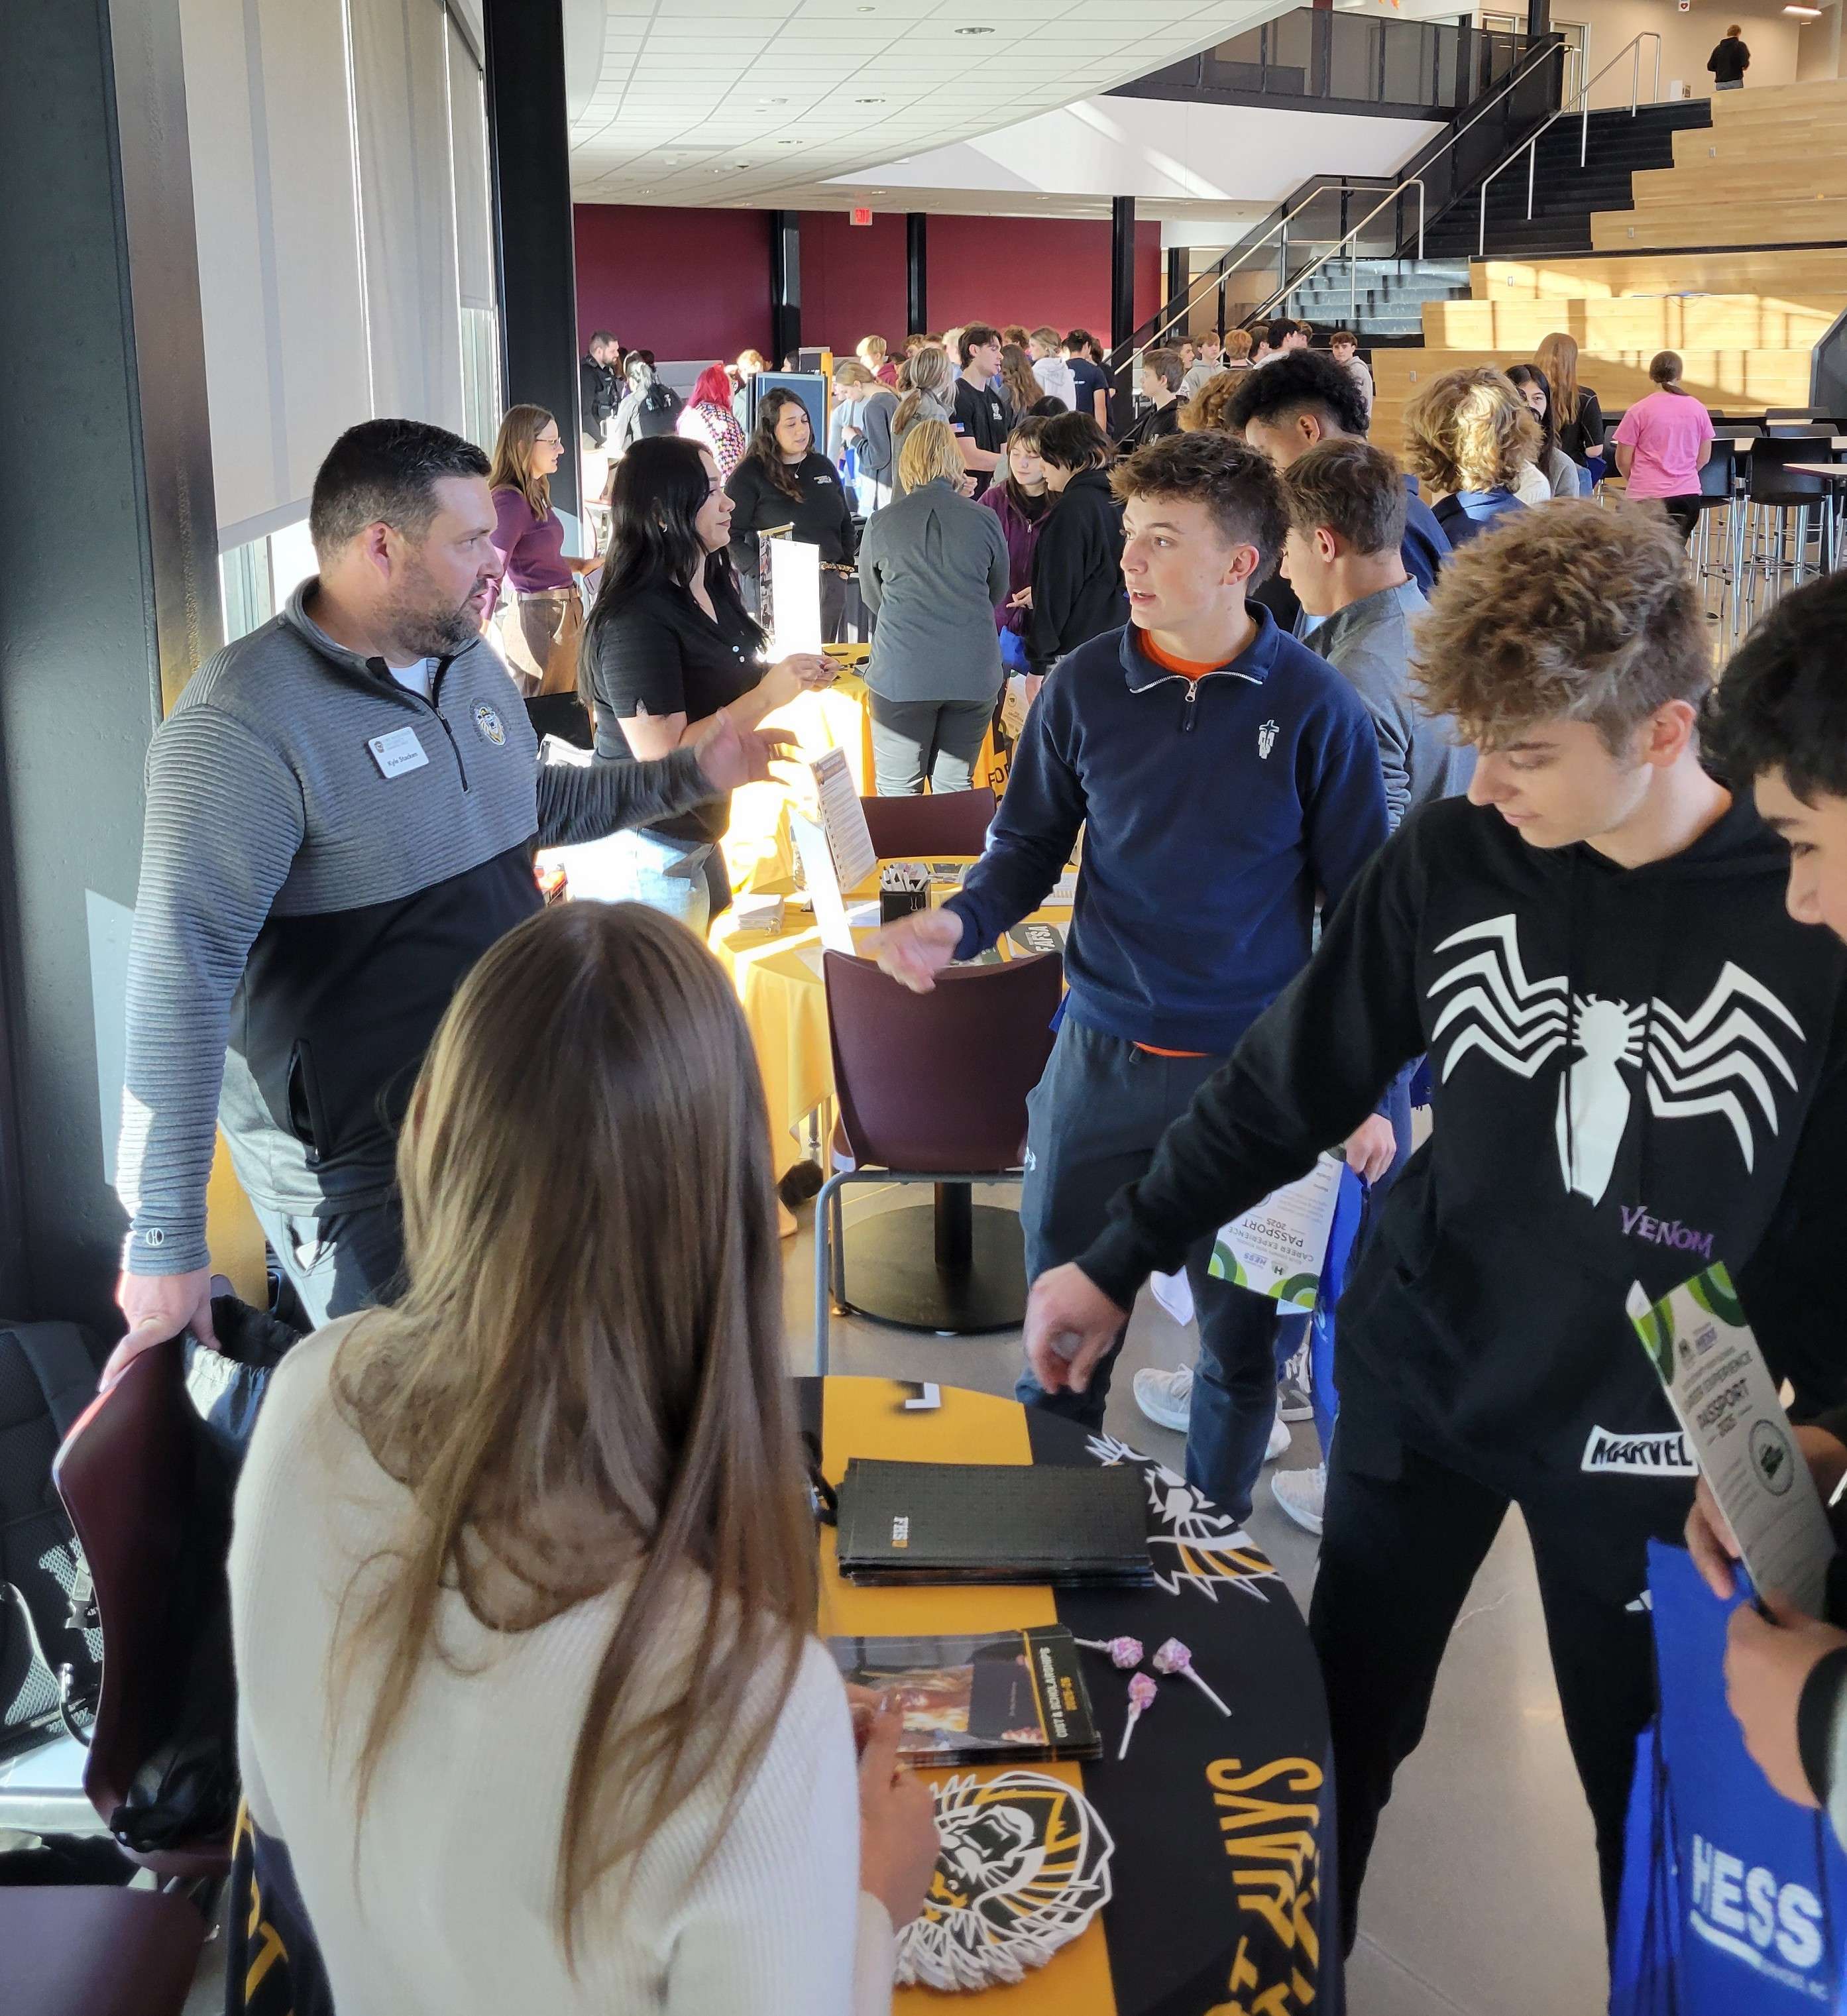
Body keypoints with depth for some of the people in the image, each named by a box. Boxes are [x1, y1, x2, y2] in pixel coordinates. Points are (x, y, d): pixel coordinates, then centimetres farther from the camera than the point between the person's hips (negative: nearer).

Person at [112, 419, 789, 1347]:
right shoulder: (241, 726, -22)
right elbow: (180, 985, -25)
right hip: (359, 1169, -8)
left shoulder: (468, 660, 6)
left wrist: (688, 775, 15)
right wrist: (166, 1241, -27)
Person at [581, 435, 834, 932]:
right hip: (645, 858, -9)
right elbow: (662, 757, -26)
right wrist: (768, 696, -25)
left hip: (699, 841, 9)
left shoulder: (714, 593, 5)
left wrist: (788, 676, 1)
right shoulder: (637, 621, -22)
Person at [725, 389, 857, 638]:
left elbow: (846, 524, 20)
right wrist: (761, 573, -18)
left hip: (829, 586, 5)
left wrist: (843, 568, 7)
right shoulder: (749, 475, -5)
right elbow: (731, 537, -9)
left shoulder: (823, 466, 12)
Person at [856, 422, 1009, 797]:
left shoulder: (882, 523, 0)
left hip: (901, 673, -1)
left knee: (898, 794, 5)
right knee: (956, 789, 10)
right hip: (973, 674, 1)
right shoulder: (985, 520, 1)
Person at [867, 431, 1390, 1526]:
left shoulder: (1317, 708, -9)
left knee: (1242, 1328, 13)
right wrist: (959, 923, -14)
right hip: (1103, 1053, 2)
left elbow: (1362, 902, -3)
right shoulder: (1086, 685, -3)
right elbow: (1029, 847, 7)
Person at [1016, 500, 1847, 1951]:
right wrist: (1117, 1263, 0)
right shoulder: (1450, 859, -10)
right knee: (1342, 1733, 16)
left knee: (1650, 1785, 15)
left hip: (1649, 1437, -2)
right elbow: (1295, 1083, 0)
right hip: (1422, 1382, 2)